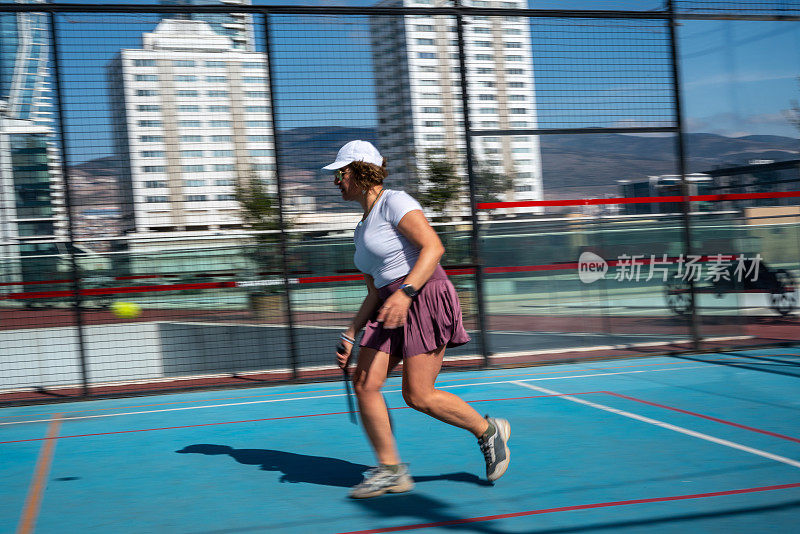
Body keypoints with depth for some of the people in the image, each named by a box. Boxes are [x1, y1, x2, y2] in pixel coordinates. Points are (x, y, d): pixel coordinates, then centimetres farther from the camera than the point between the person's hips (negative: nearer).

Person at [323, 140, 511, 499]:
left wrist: (405, 292, -29)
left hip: (426, 299, -9)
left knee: (418, 396, -10)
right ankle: (391, 471, 4)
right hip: (392, 310, 9)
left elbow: (433, 247, -19)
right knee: (364, 384, -4)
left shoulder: (394, 202, -7)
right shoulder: (363, 229, 20)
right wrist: (350, 334, 16)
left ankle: (489, 431, 12)